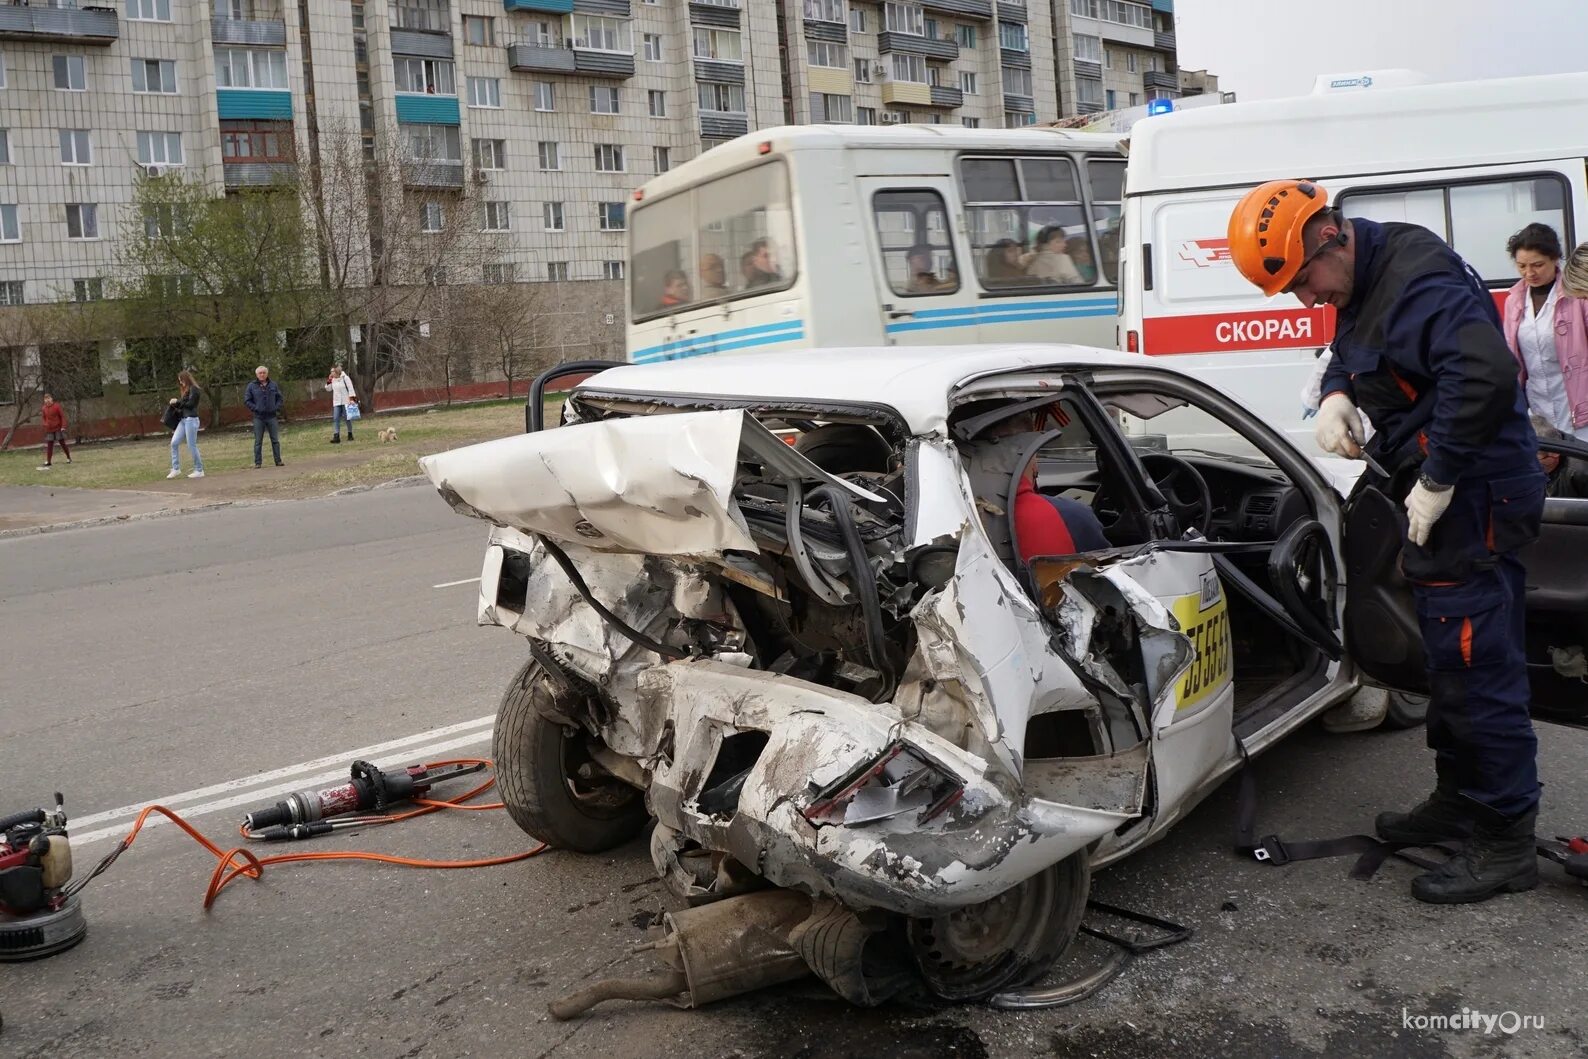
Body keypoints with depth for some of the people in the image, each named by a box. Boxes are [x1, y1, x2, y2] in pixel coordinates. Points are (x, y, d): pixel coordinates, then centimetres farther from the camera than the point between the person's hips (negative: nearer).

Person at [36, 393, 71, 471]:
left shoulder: (57, 406, -8)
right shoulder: (44, 408, 3)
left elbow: (63, 416, -8)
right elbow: (42, 418, 14)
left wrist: (63, 426, -15)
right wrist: (45, 423, -8)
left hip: (58, 428, -3)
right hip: (49, 429, 3)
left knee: (63, 443, 3)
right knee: (49, 446, 2)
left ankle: (69, 458, 15)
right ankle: (48, 461, 5)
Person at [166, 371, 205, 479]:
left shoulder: (194, 389, -7)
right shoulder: (186, 390, 19)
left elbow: (190, 404, -15)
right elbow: (184, 406, 17)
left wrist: (178, 402, -6)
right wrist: (177, 403, 1)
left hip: (191, 420, -9)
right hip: (183, 420, 9)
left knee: (192, 446, -5)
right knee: (174, 443, 2)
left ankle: (199, 471, 3)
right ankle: (176, 469, 5)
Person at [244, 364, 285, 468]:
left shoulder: (273, 385, 6)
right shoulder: (252, 386, 0)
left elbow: (280, 398, 13)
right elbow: (246, 400, 2)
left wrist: (277, 408, -1)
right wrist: (255, 408, -8)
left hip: (271, 416, 2)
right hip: (258, 417, -2)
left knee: (275, 440, 4)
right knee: (258, 441, 1)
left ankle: (278, 461, 11)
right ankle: (257, 463, 4)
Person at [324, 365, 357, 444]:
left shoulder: (345, 378, -9)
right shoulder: (333, 379, 9)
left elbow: (351, 389, -11)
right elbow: (328, 389, 14)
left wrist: (351, 399, -18)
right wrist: (329, 381, 1)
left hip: (345, 402, -5)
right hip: (336, 403, 5)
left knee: (347, 418, 3)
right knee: (336, 419, -6)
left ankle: (350, 435, 17)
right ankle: (336, 437, -11)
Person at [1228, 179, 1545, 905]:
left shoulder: (1420, 280, -22)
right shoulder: (1366, 285, 11)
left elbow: (1484, 375, -34)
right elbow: (1351, 354, 27)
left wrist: (1439, 479, -26)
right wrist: (1336, 395, 4)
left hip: (1473, 498, -11)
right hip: (1437, 497, 11)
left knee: (1477, 668, -5)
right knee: (1450, 662, 19)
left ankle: (1506, 845, 6)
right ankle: (1459, 802, 34)